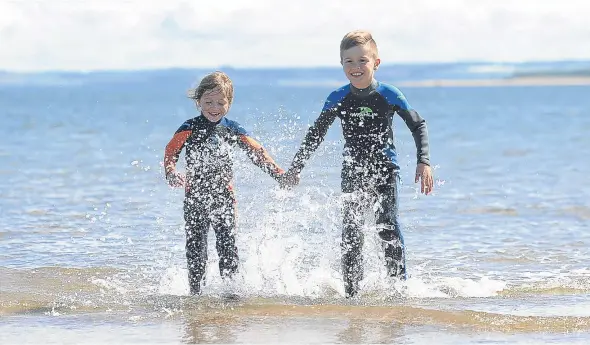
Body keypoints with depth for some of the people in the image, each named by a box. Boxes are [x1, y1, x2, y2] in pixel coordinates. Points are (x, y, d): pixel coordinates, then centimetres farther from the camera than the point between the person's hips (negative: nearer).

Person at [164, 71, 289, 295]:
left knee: (227, 244, -5)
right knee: (196, 245, 0)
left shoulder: (232, 129, 6)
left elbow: (256, 152, 8)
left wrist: (278, 174, -2)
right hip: (196, 195, -1)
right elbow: (170, 151, -11)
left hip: (223, 195, 1)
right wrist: (171, 173, -32)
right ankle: (195, 291, 9)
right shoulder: (190, 129, -3)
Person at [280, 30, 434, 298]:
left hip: (385, 170, -1)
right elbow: (315, 134, 10)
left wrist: (424, 161, -9)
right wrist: (295, 168, 9)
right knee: (351, 230, -7)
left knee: (388, 226, -11)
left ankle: (399, 282, -1)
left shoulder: (388, 95, -7)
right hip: (353, 173, 1)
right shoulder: (338, 99, -2)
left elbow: (418, 126, 2)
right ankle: (351, 290, -5)